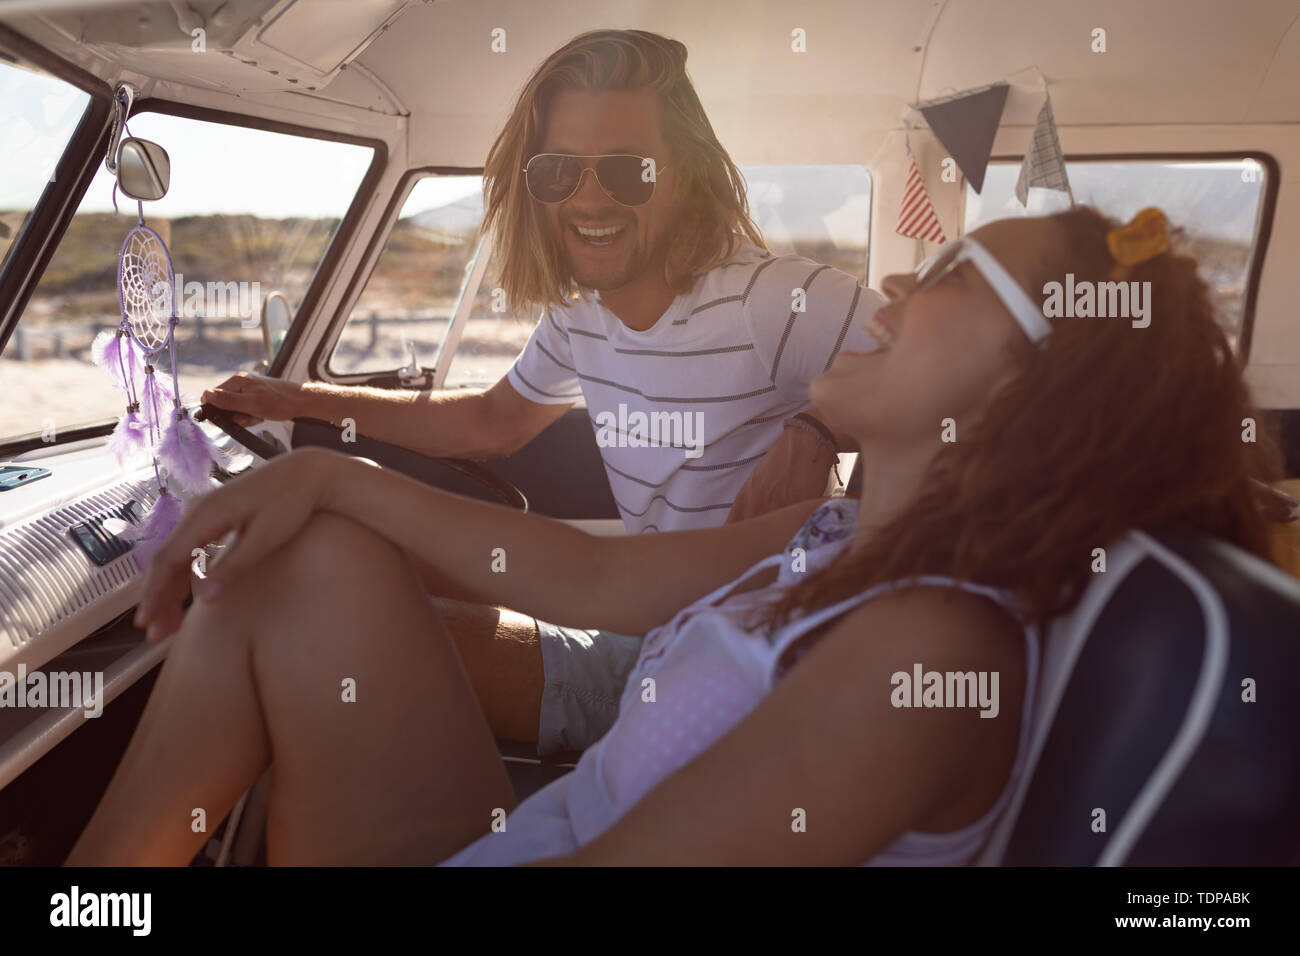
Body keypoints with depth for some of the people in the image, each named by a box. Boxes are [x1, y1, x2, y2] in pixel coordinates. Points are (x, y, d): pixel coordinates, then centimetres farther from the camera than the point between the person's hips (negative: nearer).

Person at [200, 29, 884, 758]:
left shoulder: (777, 301, -20)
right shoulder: (579, 316, 4)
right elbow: (492, 424, 21)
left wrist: (813, 431, -35)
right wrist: (307, 399, 22)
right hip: (633, 643, 8)